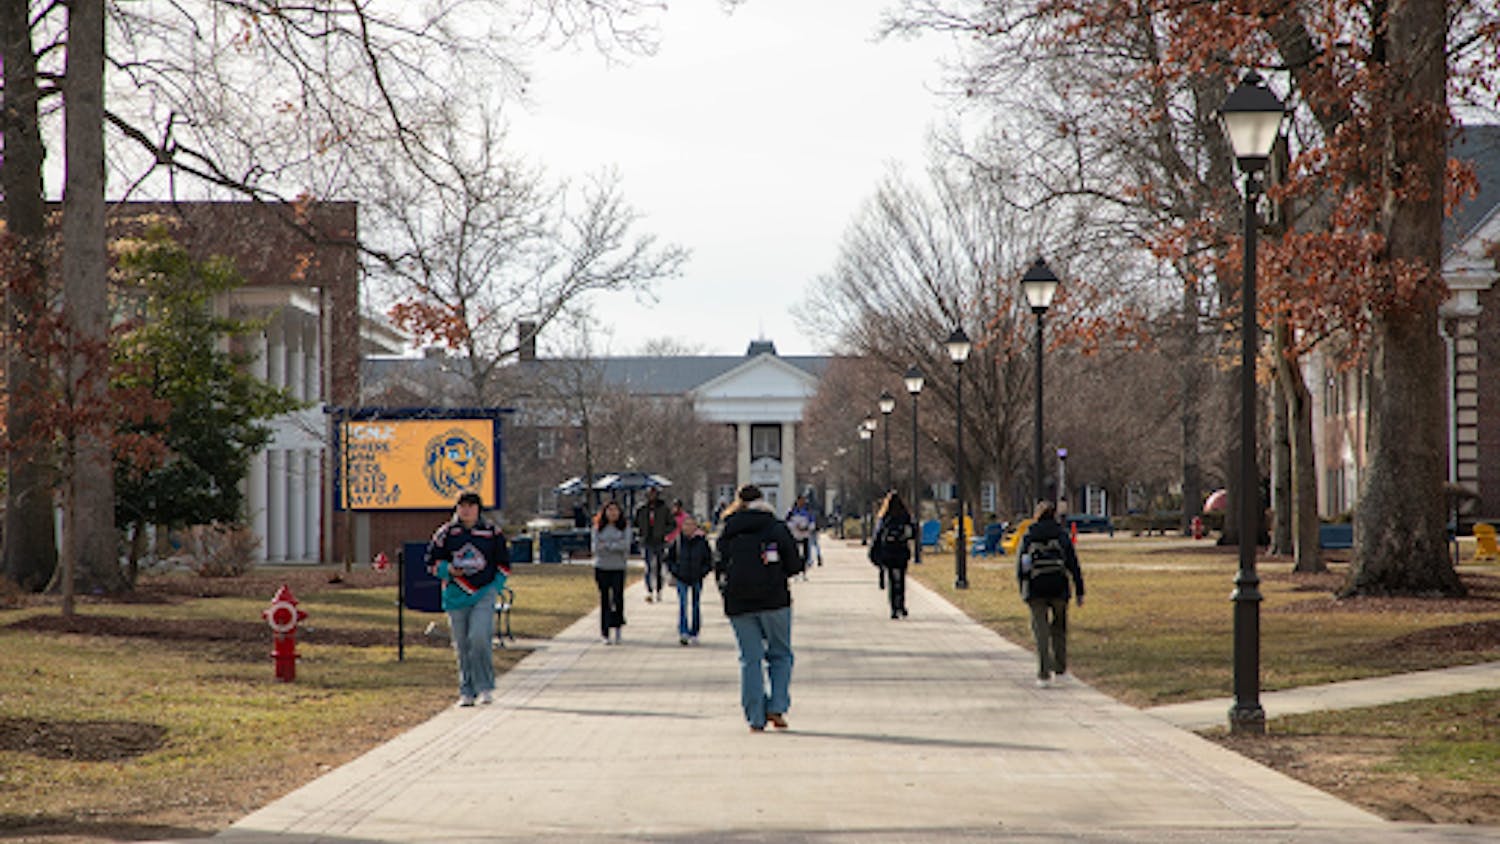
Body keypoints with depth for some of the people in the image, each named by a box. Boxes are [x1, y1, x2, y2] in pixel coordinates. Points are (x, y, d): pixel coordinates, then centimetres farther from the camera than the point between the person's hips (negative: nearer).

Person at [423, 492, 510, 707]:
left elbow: (503, 563, 12)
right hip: (456, 595, 2)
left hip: (484, 594, -2)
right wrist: (448, 570, -9)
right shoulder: (446, 533, 6)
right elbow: (431, 561, 10)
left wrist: (495, 588, 1)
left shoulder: (492, 532, 5)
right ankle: (467, 691, 13)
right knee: (462, 645, 3)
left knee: (479, 637, -18)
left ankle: (485, 687, -7)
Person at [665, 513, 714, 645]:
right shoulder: (677, 540, -3)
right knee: (683, 604, -11)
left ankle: (694, 634, 18)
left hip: (697, 579, 1)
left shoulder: (702, 540, -4)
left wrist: (704, 571, -4)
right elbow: (669, 557, 9)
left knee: (696, 607, 8)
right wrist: (674, 570, -2)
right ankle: (683, 632, -17)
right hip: (682, 579, -1)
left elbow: (709, 559, 6)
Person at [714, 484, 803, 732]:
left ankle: (755, 718, 3)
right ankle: (777, 707, -2)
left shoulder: (727, 533, 4)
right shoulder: (776, 528, -2)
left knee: (750, 659, 7)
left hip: (738, 604, 2)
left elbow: (720, 568, 6)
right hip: (774, 600, -2)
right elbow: (795, 565, -2)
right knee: (780, 654, 12)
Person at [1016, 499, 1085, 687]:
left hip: (1036, 589, 0)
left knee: (1041, 632, 1)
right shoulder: (1062, 536, 2)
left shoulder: (1028, 537, 5)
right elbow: (1073, 564, 0)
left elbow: (1020, 566, 8)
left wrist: (1023, 590, 19)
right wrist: (1080, 592, 3)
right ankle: (1060, 670, 23)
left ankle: (1044, 675, -6)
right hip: (1059, 588, 0)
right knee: (1059, 629, 17)